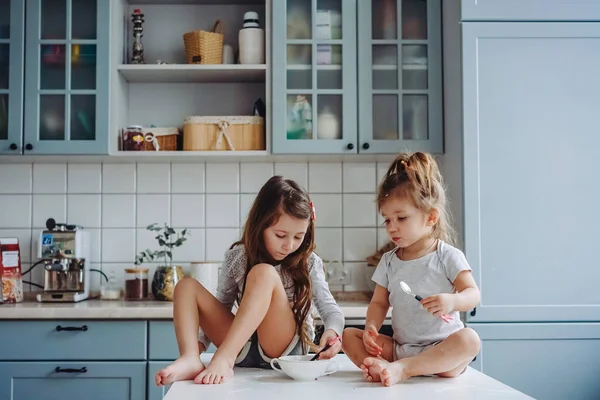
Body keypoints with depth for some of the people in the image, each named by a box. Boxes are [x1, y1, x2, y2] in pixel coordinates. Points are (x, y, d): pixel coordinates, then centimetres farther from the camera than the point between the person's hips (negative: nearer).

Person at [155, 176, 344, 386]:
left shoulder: (308, 262, -5)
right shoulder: (237, 257, 0)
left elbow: (330, 309, -6)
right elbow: (220, 307, 7)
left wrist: (332, 331, -29)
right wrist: (198, 343, -8)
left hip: (286, 348, -3)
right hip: (242, 346, 4)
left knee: (264, 273, -28)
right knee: (186, 286, -8)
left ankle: (224, 359, -39)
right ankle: (190, 359, -32)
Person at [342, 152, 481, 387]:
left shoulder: (448, 256, -5)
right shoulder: (388, 262, 7)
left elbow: (473, 294, -10)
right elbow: (379, 303, 7)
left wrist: (452, 301, -33)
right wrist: (371, 327, -14)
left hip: (442, 350, -4)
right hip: (400, 348, 4)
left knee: (469, 339, -34)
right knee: (348, 335, -8)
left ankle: (399, 369, -37)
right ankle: (385, 368, -36)